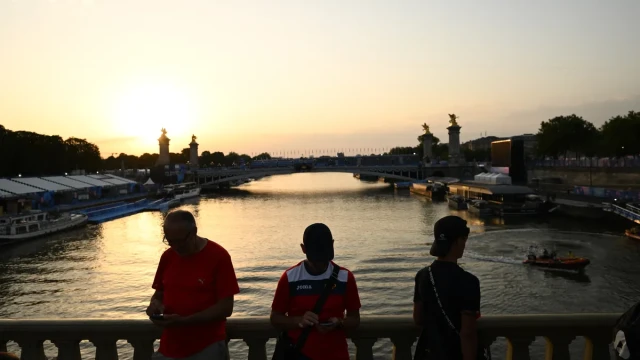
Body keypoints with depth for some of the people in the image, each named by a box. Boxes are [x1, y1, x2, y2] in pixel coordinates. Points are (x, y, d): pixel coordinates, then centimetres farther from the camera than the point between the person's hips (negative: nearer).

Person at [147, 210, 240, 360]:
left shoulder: (219, 256, -14)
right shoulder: (167, 256, 2)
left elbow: (225, 307, -15)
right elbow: (159, 293, 13)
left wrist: (183, 321, -22)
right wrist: (155, 304, -9)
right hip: (169, 348, 5)